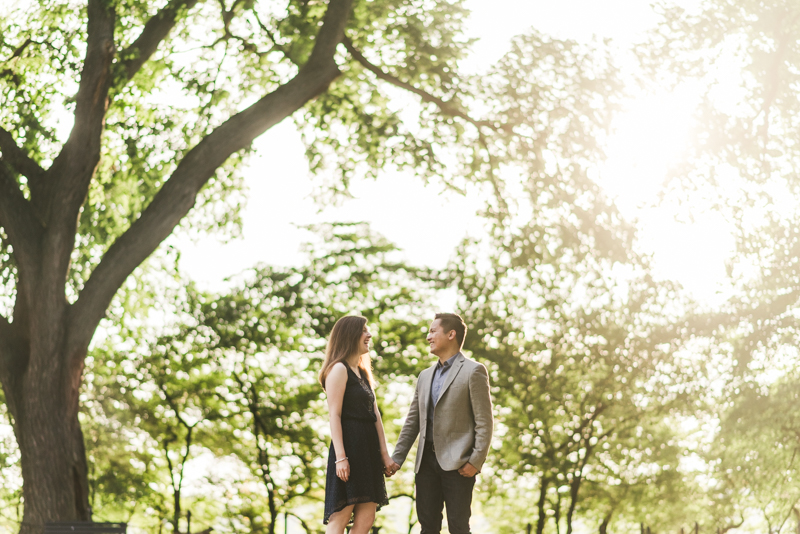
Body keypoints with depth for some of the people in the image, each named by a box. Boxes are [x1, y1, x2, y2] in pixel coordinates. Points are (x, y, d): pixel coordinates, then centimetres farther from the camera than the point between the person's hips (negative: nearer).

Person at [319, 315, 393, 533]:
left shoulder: (363, 373, 22)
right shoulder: (339, 369, -5)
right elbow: (334, 415, -13)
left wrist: (384, 453, 10)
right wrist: (340, 456, -20)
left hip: (367, 449, 9)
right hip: (349, 446, -9)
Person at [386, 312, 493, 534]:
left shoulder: (473, 371, -3)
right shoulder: (425, 376, 18)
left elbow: (484, 421, -8)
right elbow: (412, 421, 18)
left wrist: (476, 461, -15)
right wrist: (397, 458, 9)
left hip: (457, 463, -6)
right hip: (427, 461, 7)